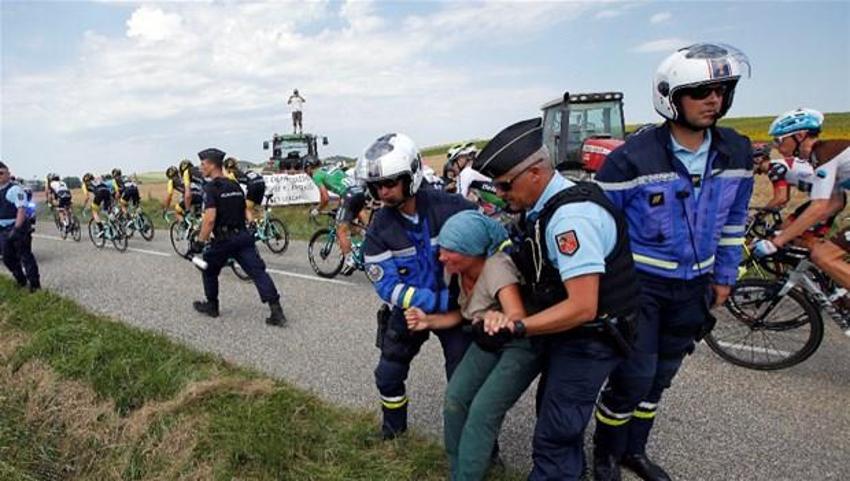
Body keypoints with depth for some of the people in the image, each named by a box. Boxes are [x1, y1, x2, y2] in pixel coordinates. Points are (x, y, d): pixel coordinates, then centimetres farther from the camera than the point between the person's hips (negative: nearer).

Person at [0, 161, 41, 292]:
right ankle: (21, 281, 29)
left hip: (18, 228, -8)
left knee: (25, 256, -5)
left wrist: (16, 229, -27)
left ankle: (34, 284, 1)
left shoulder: (15, 189, -11)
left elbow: (21, 210, -20)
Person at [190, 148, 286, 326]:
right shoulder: (236, 186, 15)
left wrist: (200, 242, -14)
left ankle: (212, 305, 33)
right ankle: (276, 311, -15)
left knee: (209, 270, 21)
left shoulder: (211, 188, -7)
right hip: (243, 236, 5)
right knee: (258, 271, -5)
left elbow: (210, 218, -19)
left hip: (224, 239, -5)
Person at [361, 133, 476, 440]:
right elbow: (389, 288, -18)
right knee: (388, 375, 12)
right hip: (410, 310, 3)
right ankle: (394, 425, 43)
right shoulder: (379, 229, -13)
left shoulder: (451, 208, -20)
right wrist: (441, 301, -28)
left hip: (455, 306, -2)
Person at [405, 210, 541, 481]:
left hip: (523, 343, -7)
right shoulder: (457, 270, -9)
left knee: (483, 412, -15)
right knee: (454, 399, -3)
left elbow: (518, 317, -43)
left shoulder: (497, 267, -31)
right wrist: (428, 321, -12)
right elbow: (462, 314, 5)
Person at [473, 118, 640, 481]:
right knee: (555, 413, 25)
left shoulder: (571, 216, -28)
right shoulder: (543, 207, 3)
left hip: (588, 339, -10)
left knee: (553, 439, -5)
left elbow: (582, 307, -31)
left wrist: (518, 329, -32)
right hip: (566, 333, 10)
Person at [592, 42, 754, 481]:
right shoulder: (632, 158, -18)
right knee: (633, 378, -3)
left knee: (660, 377, 16)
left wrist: (724, 275, 14)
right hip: (638, 284, -5)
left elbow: (733, 220, 12)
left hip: (693, 287, 5)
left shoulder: (736, 153, -1)